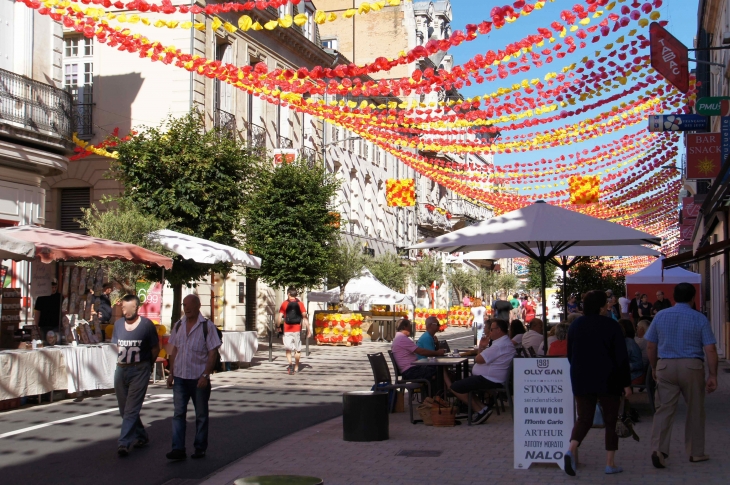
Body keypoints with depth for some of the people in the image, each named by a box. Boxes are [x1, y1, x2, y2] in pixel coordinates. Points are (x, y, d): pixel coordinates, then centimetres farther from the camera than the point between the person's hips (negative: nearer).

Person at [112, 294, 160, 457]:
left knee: (131, 408, -10)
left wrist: (148, 365, 8)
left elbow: (155, 348, 0)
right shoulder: (118, 324, 5)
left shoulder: (146, 324, -8)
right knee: (124, 408, 12)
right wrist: (123, 360, 10)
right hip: (121, 369, 6)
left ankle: (124, 443, -11)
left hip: (139, 371, -6)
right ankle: (141, 436, 27)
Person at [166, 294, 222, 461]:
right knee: (178, 413, -1)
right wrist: (171, 373, 9)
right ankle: (178, 449, 0)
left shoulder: (207, 326, -7)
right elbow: (174, 350, 15)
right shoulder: (178, 325, 8)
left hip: (199, 378, -4)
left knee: (201, 415, 7)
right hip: (180, 377, 4)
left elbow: (213, 353, -9)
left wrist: (205, 375, -16)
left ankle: (200, 448, 17)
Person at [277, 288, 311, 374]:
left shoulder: (284, 304, -1)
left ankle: (290, 364, -20)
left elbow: (279, 317, -8)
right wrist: (308, 329, 1)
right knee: (297, 349, 13)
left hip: (287, 330, -1)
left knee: (288, 349, 4)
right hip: (297, 330, 1)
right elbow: (305, 317, -2)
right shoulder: (300, 304, 3)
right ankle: (296, 368, 21)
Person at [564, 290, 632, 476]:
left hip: (581, 381, 3)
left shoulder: (575, 325, 4)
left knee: (584, 418, 7)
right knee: (611, 420, 8)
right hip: (608, 381, -3)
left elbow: (570, 355, 11)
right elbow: (621, 357, -8)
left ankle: (572, 450, -19)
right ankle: (610, 463, 8)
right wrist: (626, 383, -3)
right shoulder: (611, 326, -8)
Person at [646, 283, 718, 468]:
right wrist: (713, 375, -2)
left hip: (665, 366, 1)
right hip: (691, 367, -1)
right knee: (695, 411, 13)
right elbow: (710, 350, -6)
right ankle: (696, 452, 22)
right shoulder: (700, 319, -2)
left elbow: (650, 345, 8)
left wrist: (654, 368, 20)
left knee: (664, 409, 1)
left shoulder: (660, 316, 4)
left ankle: (658, 448, -15)